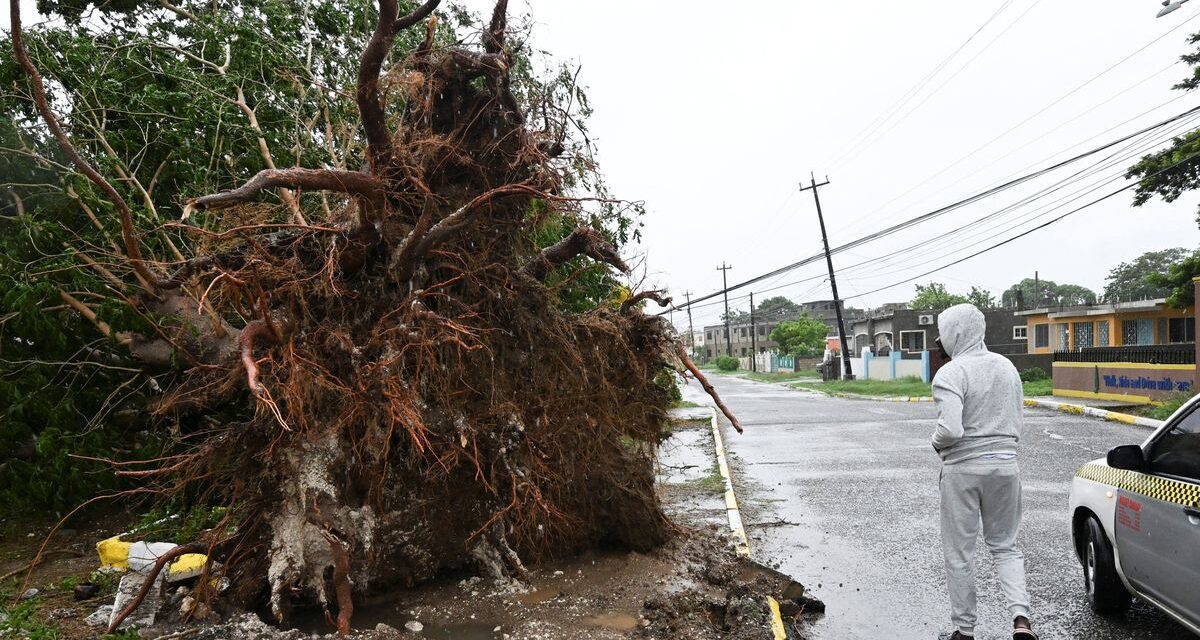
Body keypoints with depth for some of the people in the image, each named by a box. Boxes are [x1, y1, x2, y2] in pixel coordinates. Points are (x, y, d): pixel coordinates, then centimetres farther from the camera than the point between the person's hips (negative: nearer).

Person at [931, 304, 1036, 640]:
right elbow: (1016, 422, 10)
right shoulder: (1007, 366, 7)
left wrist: (936, 443, -4)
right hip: (1005, 464, 6)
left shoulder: (950, 374, -16)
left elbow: (950, 430, -25)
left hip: (964, 468, -6)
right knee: (1005, 545, 19)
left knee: (959, 553, 8)